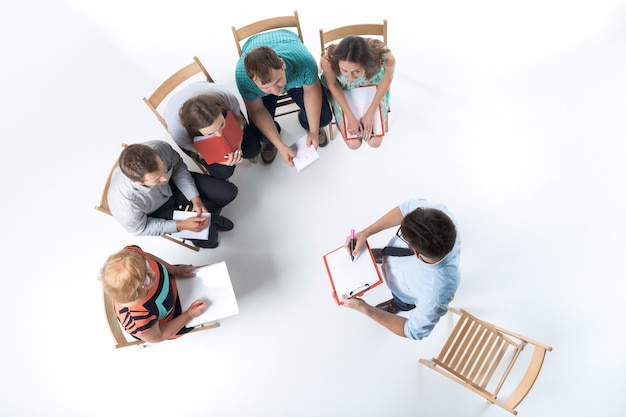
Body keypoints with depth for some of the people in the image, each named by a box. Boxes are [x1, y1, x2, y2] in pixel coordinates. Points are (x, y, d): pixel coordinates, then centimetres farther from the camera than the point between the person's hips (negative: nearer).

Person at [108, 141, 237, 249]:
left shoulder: (161, 148, -37)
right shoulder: (123, 203, -42)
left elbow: (178, 168, -12)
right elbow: (140, 229, -19)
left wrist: (195, 199, -19)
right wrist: (180, 226, -24)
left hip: (173, 184, 4)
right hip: (157, 211, -3)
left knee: (229, 192, -3)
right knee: (208, 236, -12)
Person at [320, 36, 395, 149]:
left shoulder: (386, 58, -39)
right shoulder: (328, 60, -39)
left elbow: (388, 78, -15)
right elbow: (332, 84, -17)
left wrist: (370, 113, -13)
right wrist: (350, 117, -17)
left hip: (374, 87, 1)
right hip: (343, 91, 0)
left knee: (375, 142, 7)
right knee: (353, 143, -1)